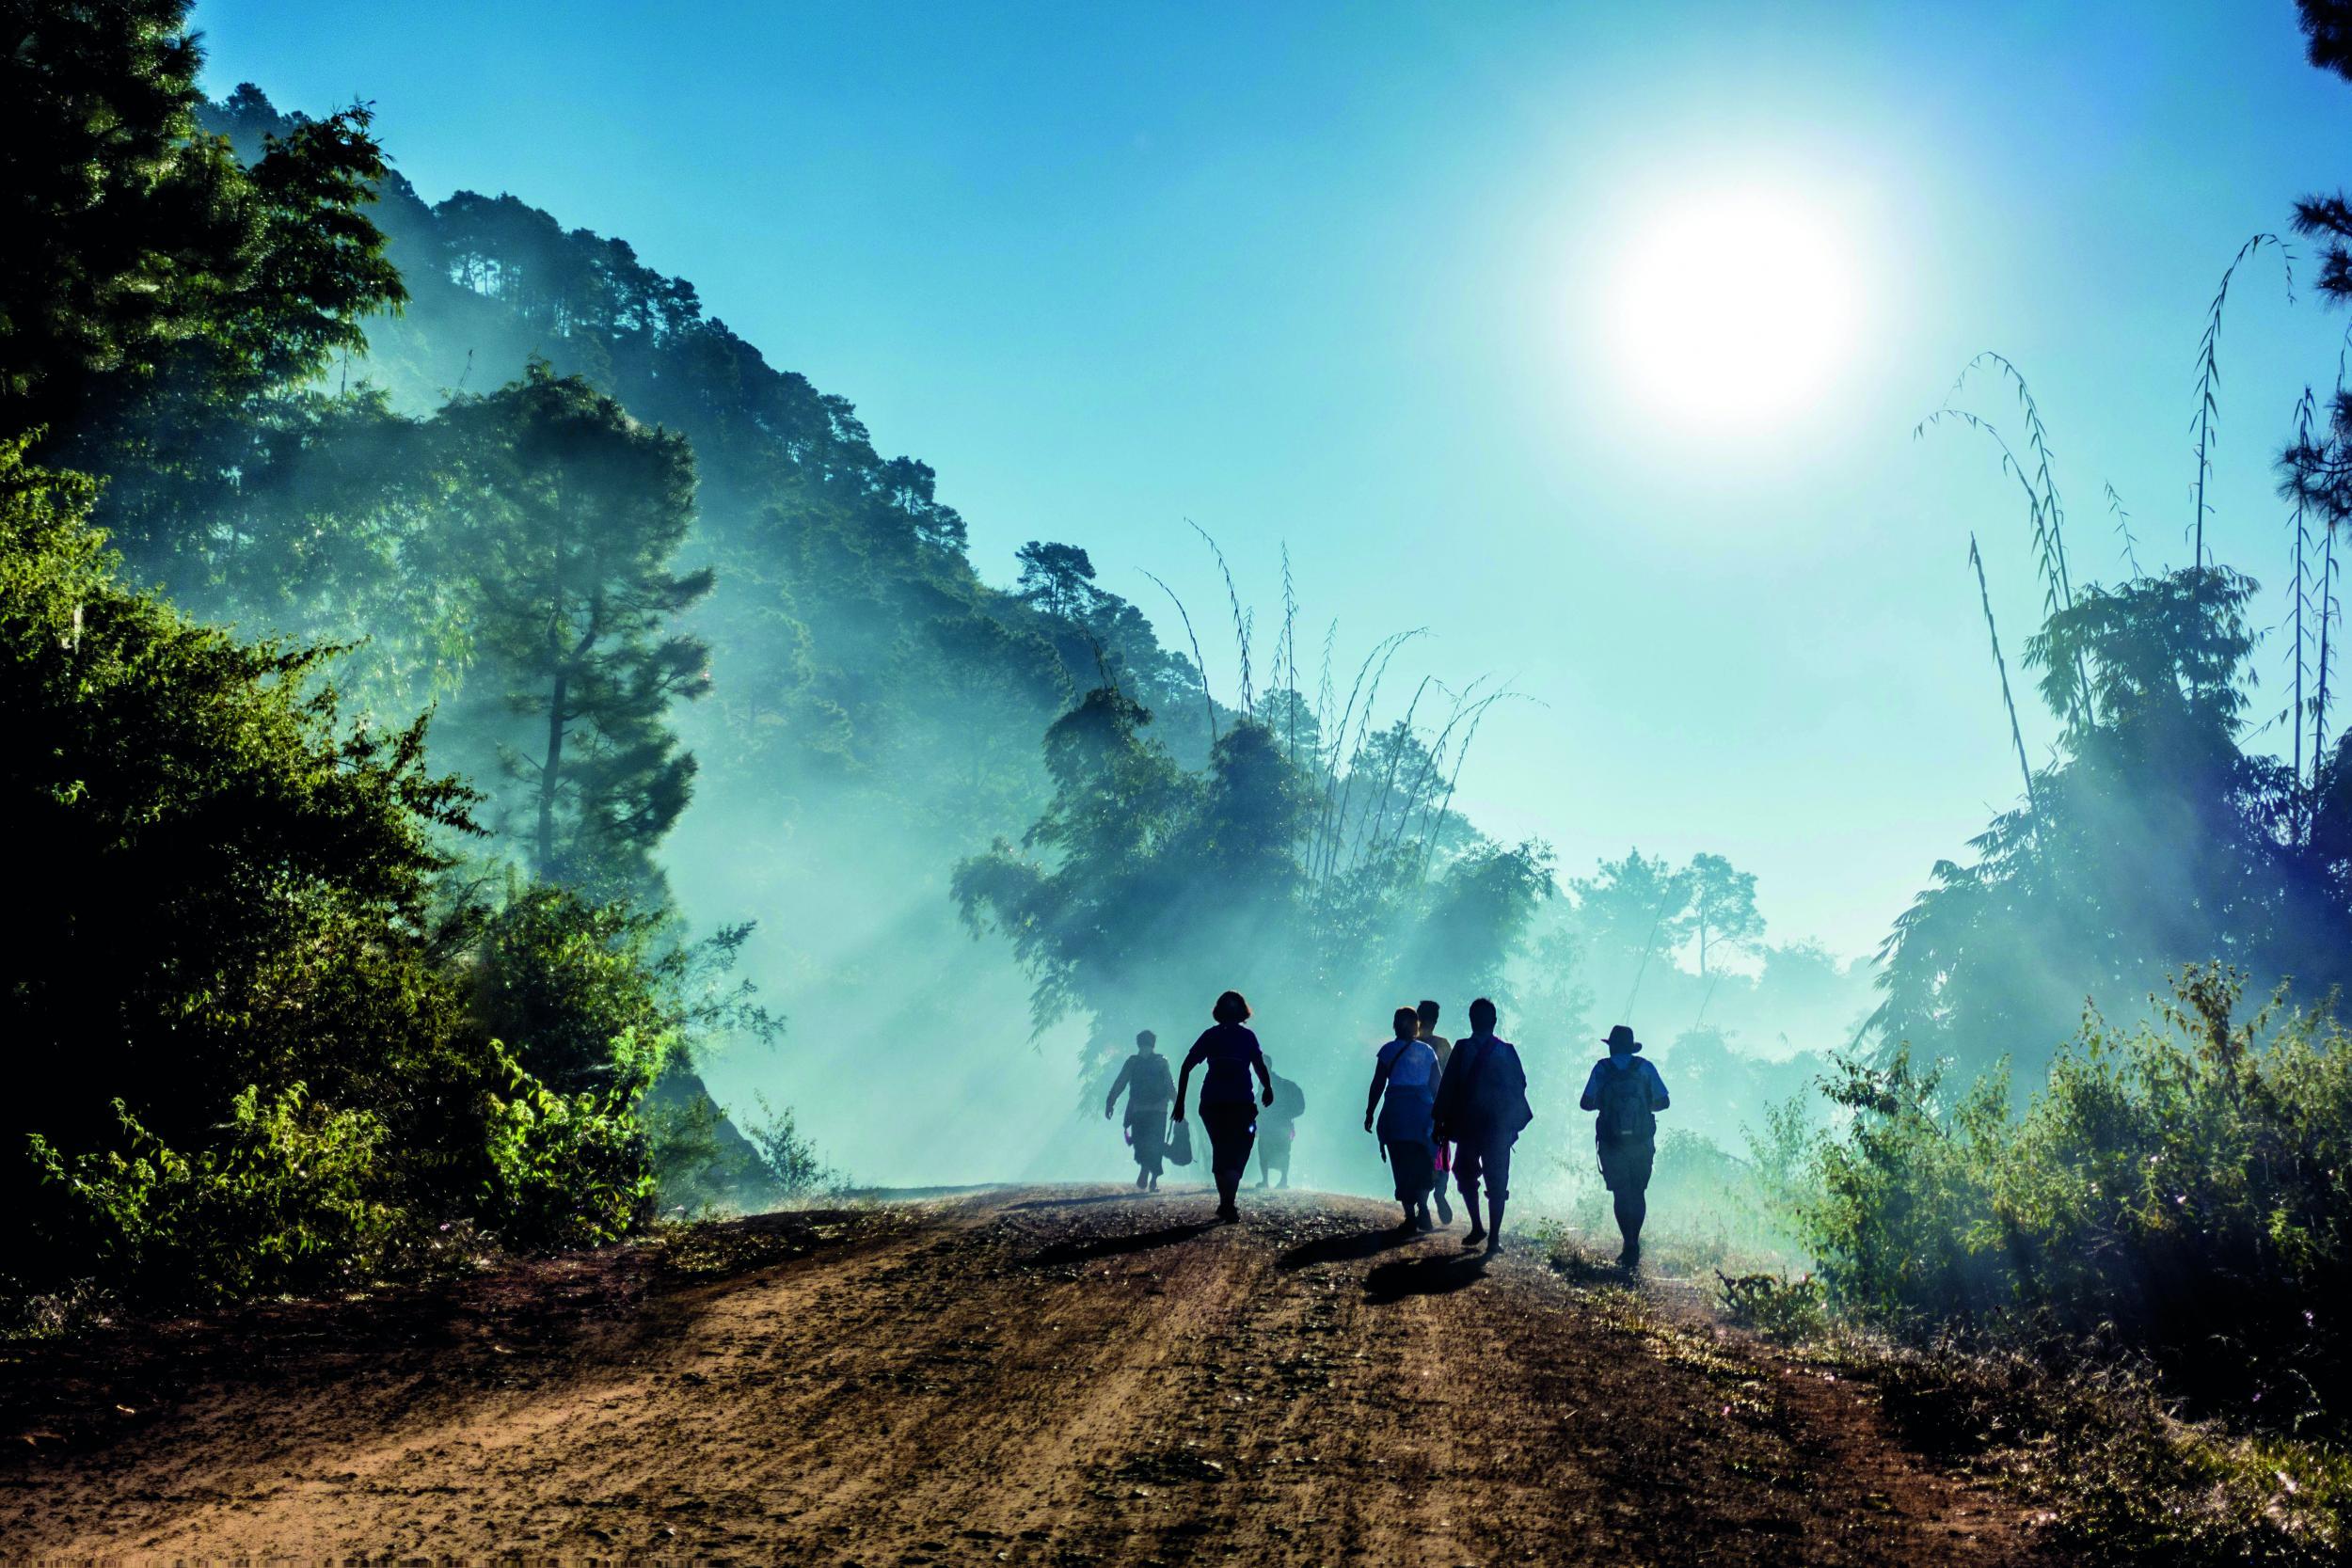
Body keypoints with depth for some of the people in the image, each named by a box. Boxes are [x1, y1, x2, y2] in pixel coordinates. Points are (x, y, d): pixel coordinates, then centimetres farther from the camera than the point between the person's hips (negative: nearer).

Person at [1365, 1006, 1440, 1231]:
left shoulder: (1388, 1050, 0)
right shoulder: (1427, 1051, 7)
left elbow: (1378, 1084, -2)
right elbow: (1436, 1085, 7)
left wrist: (1369, 1113, 4)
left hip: (1396, 1110, -2)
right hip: (1423, 1109, 2)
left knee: (1402, 1164, 3)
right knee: (1423, 1162, 9)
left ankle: (1410, 1216, 0)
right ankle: (1422, 1209, -10)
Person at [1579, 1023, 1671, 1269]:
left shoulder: (1602, 1068, -2)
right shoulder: (1645, 1068, 1)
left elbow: (1586, 1103, -5)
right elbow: (1663, 1102, 0)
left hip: (1612, 1144, -1)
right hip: (1642, 1143, 1)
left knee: (1621, 1195, 5)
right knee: (1638, 1193, 14)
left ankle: (1630, 1246, -4)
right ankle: (1633, 1246, 12)